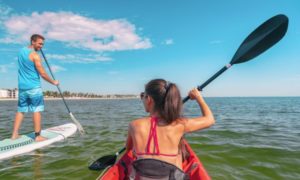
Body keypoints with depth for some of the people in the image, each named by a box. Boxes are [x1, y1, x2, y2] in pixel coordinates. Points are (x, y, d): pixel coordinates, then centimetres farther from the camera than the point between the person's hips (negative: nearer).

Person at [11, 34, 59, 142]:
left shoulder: (21, 51, 11)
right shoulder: (35, 55, -12)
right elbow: (42, 74, -15)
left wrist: (35, 49, 22)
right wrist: (53, 82, -1)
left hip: (22, 87, 8)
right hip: (34, 87, -7)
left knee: (21, 110, 13)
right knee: (36, 111, -3)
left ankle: (14, 134, 14)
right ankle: (38, 136, -1)